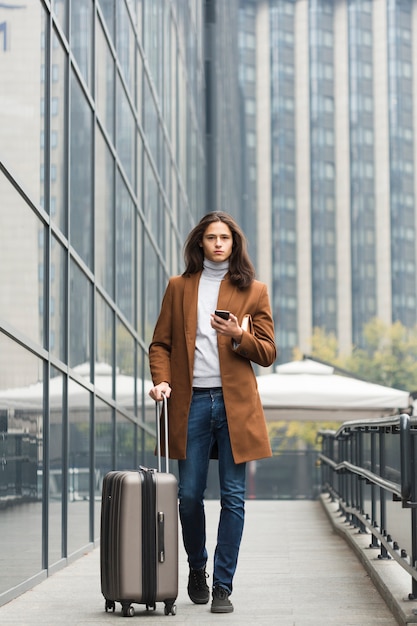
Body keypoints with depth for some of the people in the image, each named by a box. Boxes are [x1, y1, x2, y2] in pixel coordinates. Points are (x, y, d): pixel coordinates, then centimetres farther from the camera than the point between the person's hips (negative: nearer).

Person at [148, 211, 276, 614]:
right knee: (189, 496, 2)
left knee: (233, 497, -2)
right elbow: (161, 343, 12)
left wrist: (239, 336, -12)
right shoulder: (179, 287, 13)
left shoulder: (253, 290, 9)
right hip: (191, 403, 1)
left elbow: (268, 353, 7)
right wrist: (162, 380, -6)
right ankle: (197, 571, 27)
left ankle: (223, 587, 5)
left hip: (235, 404, -1)